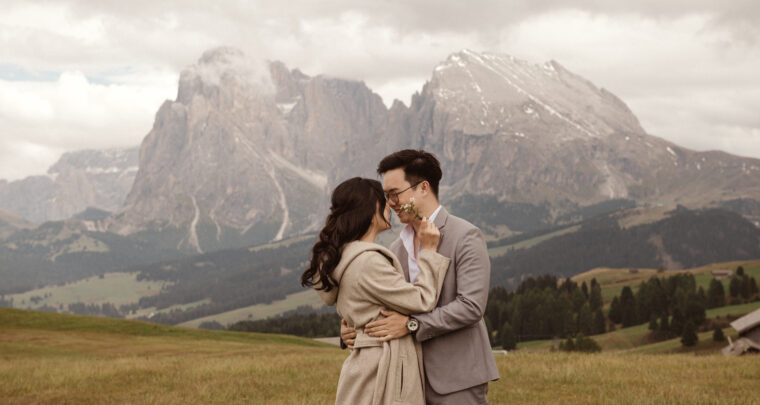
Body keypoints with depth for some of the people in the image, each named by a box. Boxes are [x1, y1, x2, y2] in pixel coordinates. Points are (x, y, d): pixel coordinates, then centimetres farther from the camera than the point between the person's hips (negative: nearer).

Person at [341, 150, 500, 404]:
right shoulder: (397, 249, 12)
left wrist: (411, 324, -22)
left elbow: (471, 306, -18)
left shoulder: (465, 237, -9)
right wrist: (350, 330, -7)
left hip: (457, 380, -6)